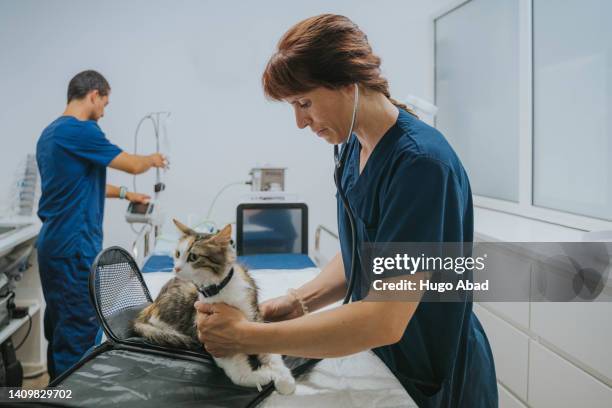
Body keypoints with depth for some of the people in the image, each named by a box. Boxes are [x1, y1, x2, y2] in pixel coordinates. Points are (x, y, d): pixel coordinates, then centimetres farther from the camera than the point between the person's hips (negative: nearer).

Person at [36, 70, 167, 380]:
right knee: (78, 330, -2)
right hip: (74, 246, -10)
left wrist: (124, 193, 26)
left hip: (52, 243, 10)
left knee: (59, 326, 17)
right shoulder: (81, 131, -16)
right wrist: (153, 159, 13)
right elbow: (133, 165, -8)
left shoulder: (49, 133, 14)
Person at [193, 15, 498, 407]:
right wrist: (299, 302, -9)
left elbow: (385, 321, -31)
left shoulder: (420, 161, -28)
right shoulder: (355, 147, -2)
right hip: (378, 359, 7)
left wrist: (245, 337, -26)